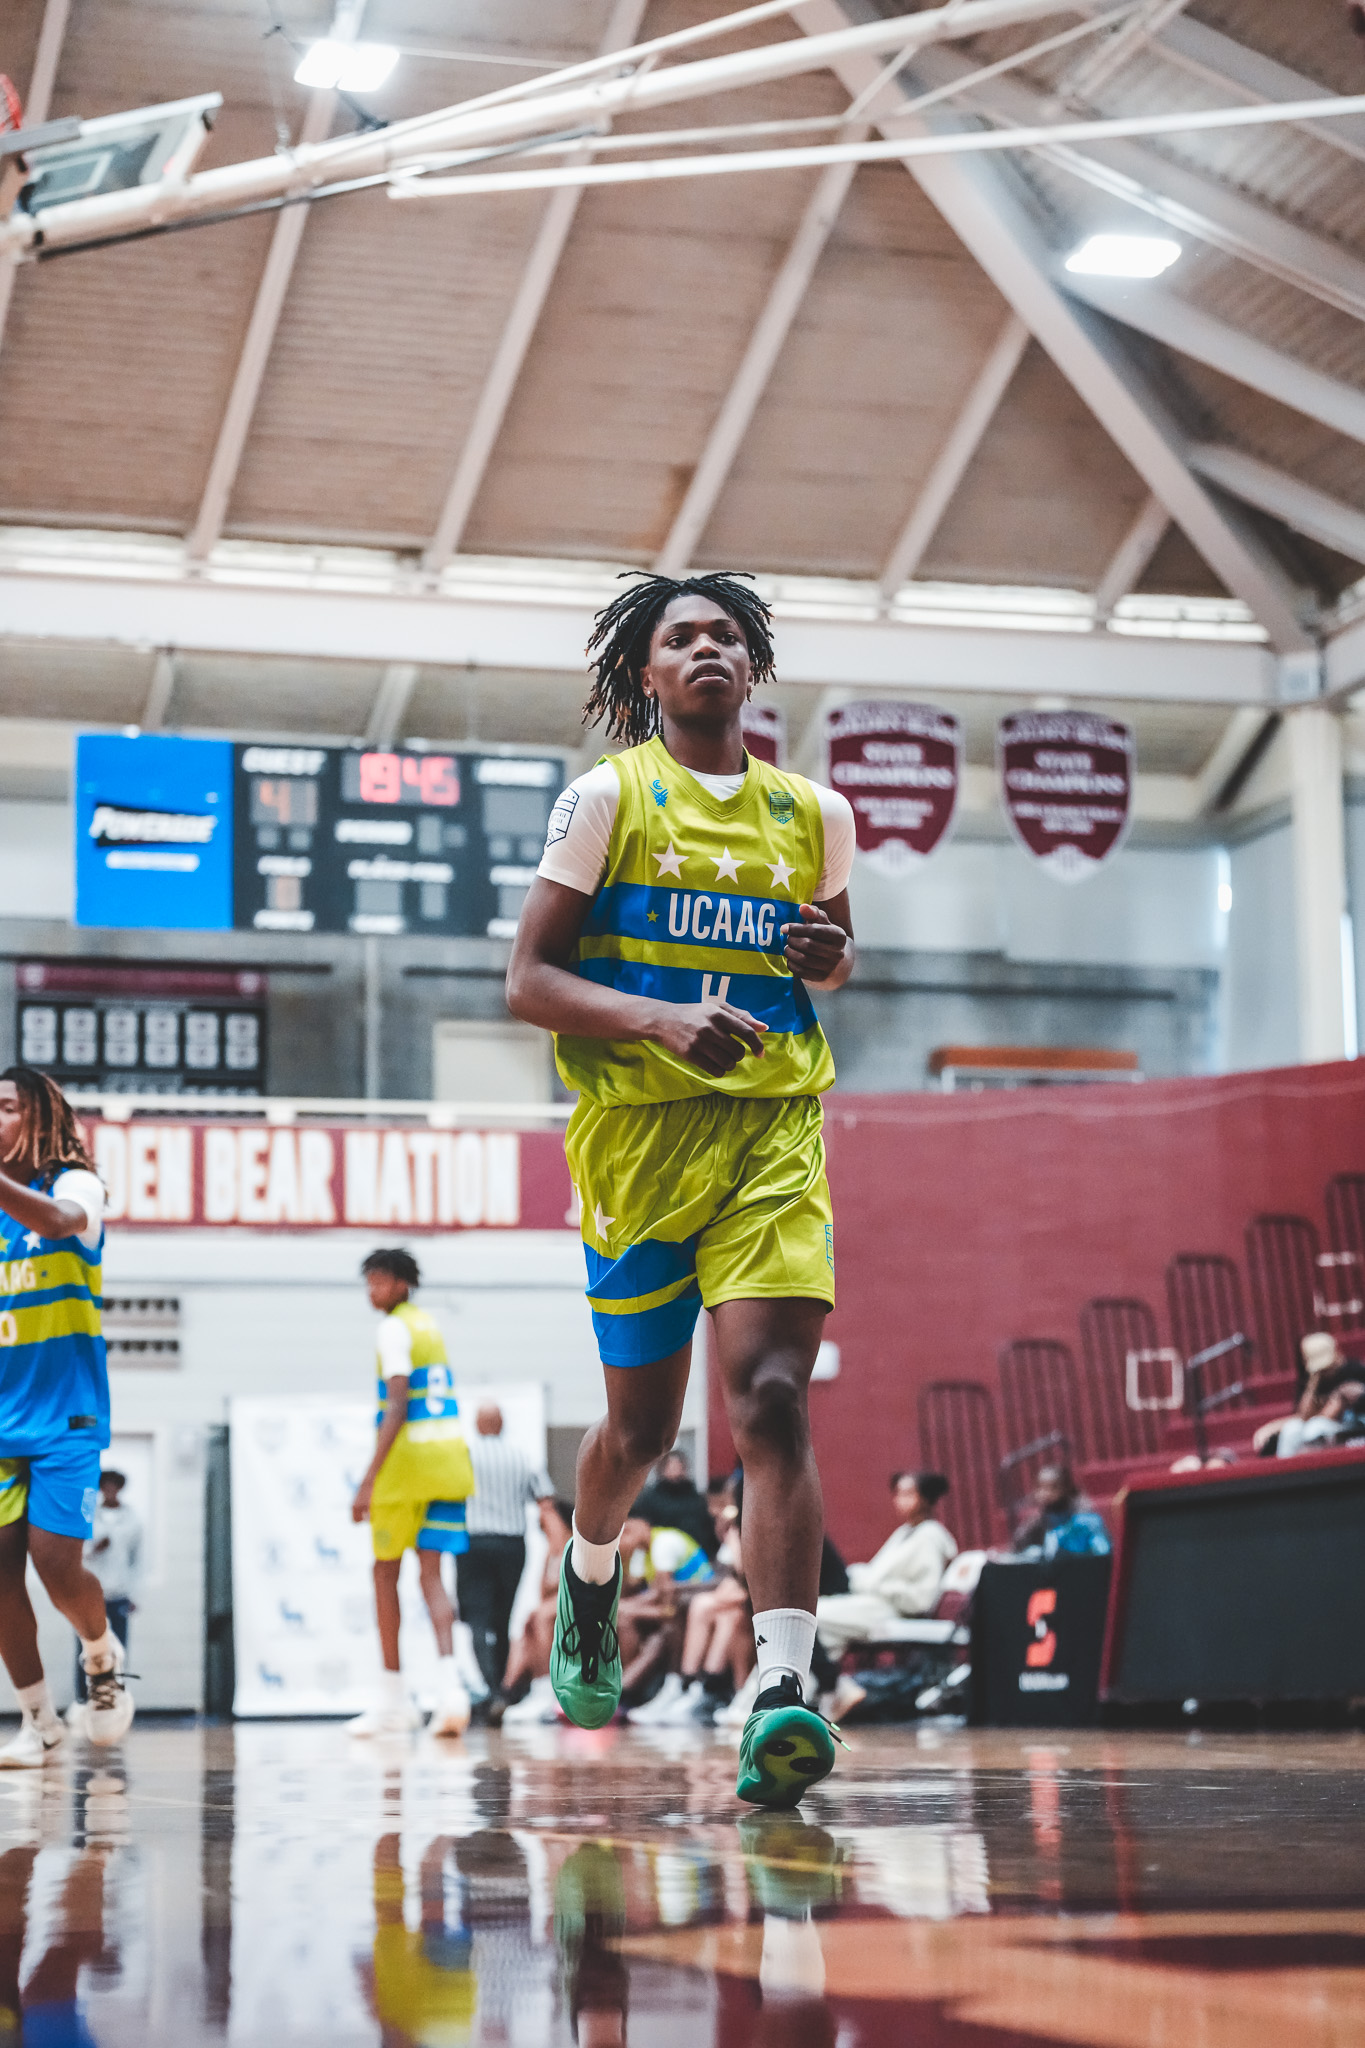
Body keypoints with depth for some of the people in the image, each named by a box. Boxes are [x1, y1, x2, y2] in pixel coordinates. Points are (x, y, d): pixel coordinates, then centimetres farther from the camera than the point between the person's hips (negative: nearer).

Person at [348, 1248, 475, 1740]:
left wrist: (369, 1481, -18)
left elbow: (396, 1410, -16)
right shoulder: (428, 1324, 18)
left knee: (386, 1572, 7)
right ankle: (450, 1685, -19)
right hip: (450, 1456, 7)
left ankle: (394, 1701, 10)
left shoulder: (394, 1329, -8)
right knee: (431, 1573, 2)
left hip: (409, 1458, -7)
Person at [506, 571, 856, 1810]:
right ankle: (591, 1580, 43)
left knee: (772, 1399, -16)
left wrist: (830, 956, 3)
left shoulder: (814, 814, 12)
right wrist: (662, 1017, -20)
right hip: (639, 1134, -1)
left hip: (774, 1132, 2)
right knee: (643, 1424, 10)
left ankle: (784, 1691, -22)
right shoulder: (610, 796, 1)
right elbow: (528, 980, -4)